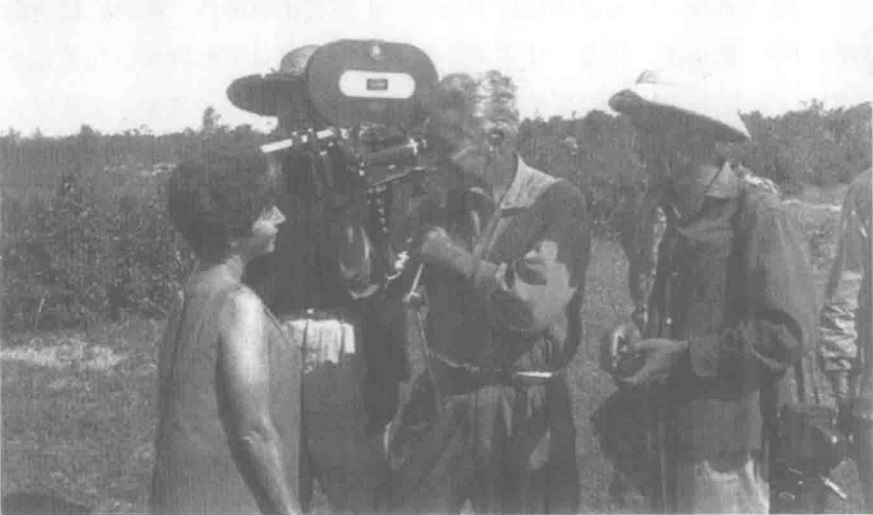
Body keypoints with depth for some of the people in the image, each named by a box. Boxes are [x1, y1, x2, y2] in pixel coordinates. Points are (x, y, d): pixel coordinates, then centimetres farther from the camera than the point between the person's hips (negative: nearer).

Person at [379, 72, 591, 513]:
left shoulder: (557, 204, -10)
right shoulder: (442, 207, 6)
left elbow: (536, 304, -24)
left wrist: (454, 258, -16)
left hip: (522, 414, -4)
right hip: (442, 399, 4)